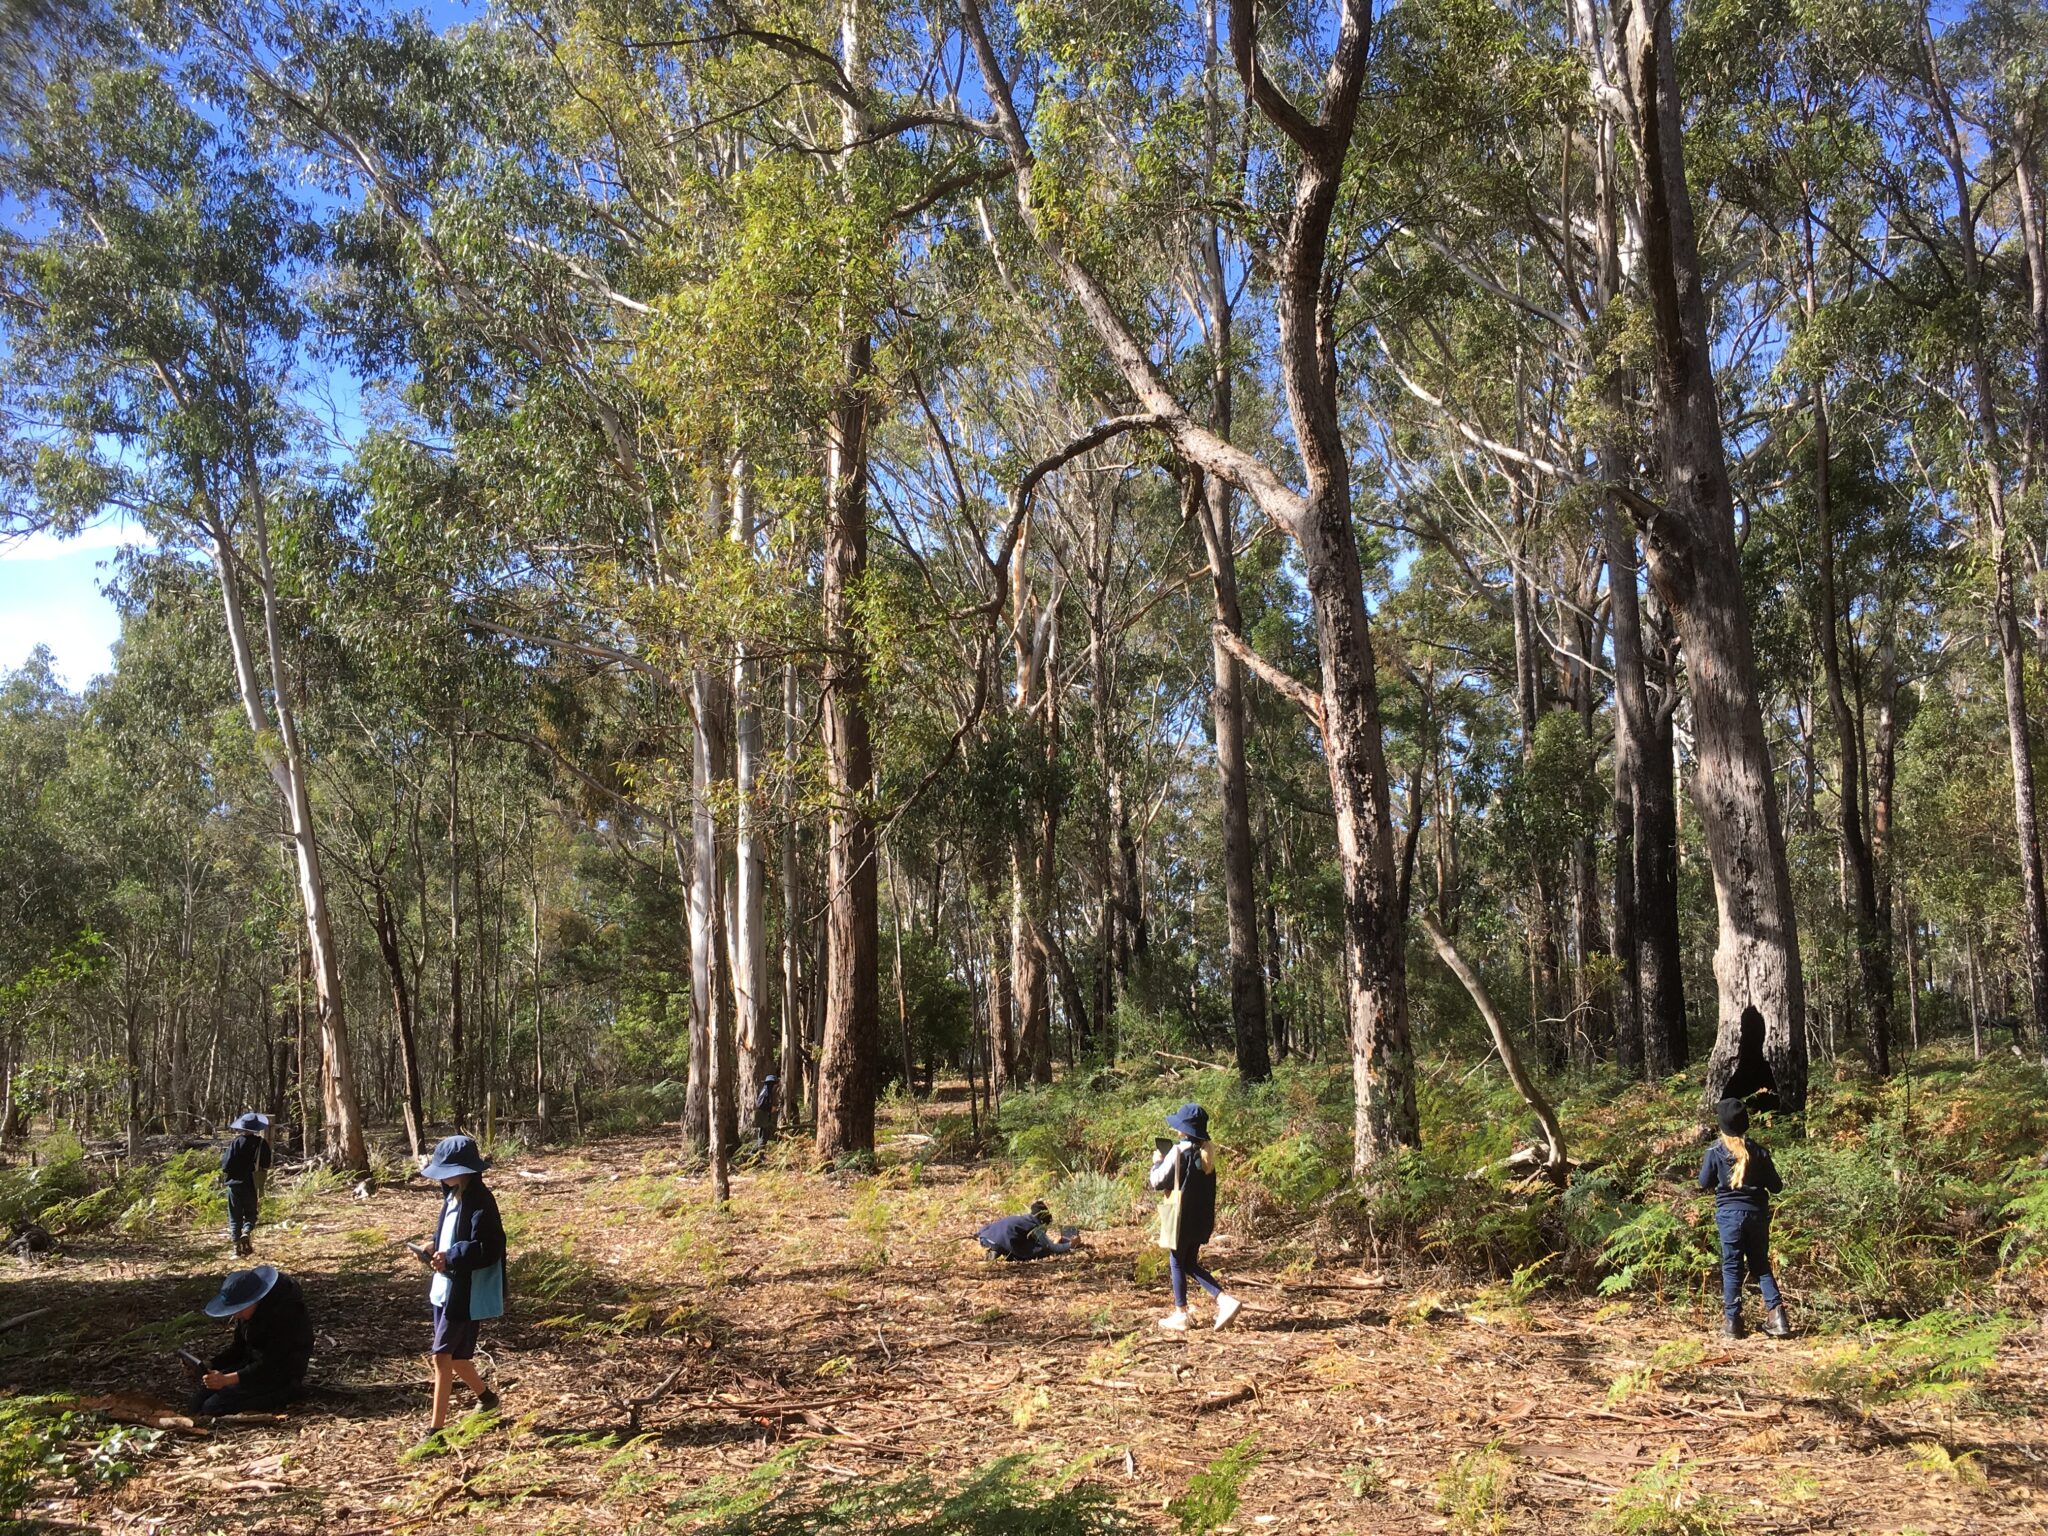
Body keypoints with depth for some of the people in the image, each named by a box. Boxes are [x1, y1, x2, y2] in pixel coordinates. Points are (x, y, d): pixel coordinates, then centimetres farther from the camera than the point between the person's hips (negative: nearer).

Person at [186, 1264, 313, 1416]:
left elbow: (270, 1365, -26)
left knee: (212, 1407, -16)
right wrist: (209, 1365, -5)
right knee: (197, 1398, -1)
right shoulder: (250, 1311, 0)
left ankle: (279, 1397, -6)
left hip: (281, 1377, -9)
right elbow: (238, 1348, 11)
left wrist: (227, 1379, -30)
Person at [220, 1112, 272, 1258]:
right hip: (254, 1186, 2)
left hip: (236, 1185, -1)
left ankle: (237, 1248, 6)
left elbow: (226, 1166, -13)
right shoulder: (262, 1143, -6)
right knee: (251, 1214, 16)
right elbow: (266, 1166, 2)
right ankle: (247, 1232, -13)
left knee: (235, 1217, 9)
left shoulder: (236, 1143, -13)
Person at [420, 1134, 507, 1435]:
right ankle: (485, 1397, 38)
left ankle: (437, 1426, 0)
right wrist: (437, 1251, 2)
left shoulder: (480, 1202, -19)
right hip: (445, 1288, 9)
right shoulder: (453, 1197, 8)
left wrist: (450, 1258, -29)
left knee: (442, 1355, -7)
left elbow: (488, 1250, -25)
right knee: (454, 1355, 17)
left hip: (467, 1293, -9)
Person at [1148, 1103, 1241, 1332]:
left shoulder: (1179, 1151, -17)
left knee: (1177, 1264, 7)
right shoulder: (1207, 1151, 6)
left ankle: (1180, 1316, 14)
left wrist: (1157, 1161, 4)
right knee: (1190, 1264, 17)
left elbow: (1158, 1181, -12)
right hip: (1201, 1217, 7)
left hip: (1181, 1216, -7)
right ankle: (1225, 1299, 4)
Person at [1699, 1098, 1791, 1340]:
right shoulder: (1759, 1152, -3)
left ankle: (1732, 1322, 4)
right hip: (1757, 1214, 2)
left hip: (1729, 1214, -2)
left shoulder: (1715, 1152, -8)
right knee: (1761, 1265, 14)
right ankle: (1776, 1314, 3)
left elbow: (1704, 1183, 3)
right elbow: (1775, 1186, 2)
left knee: (1732, 1268, 4)